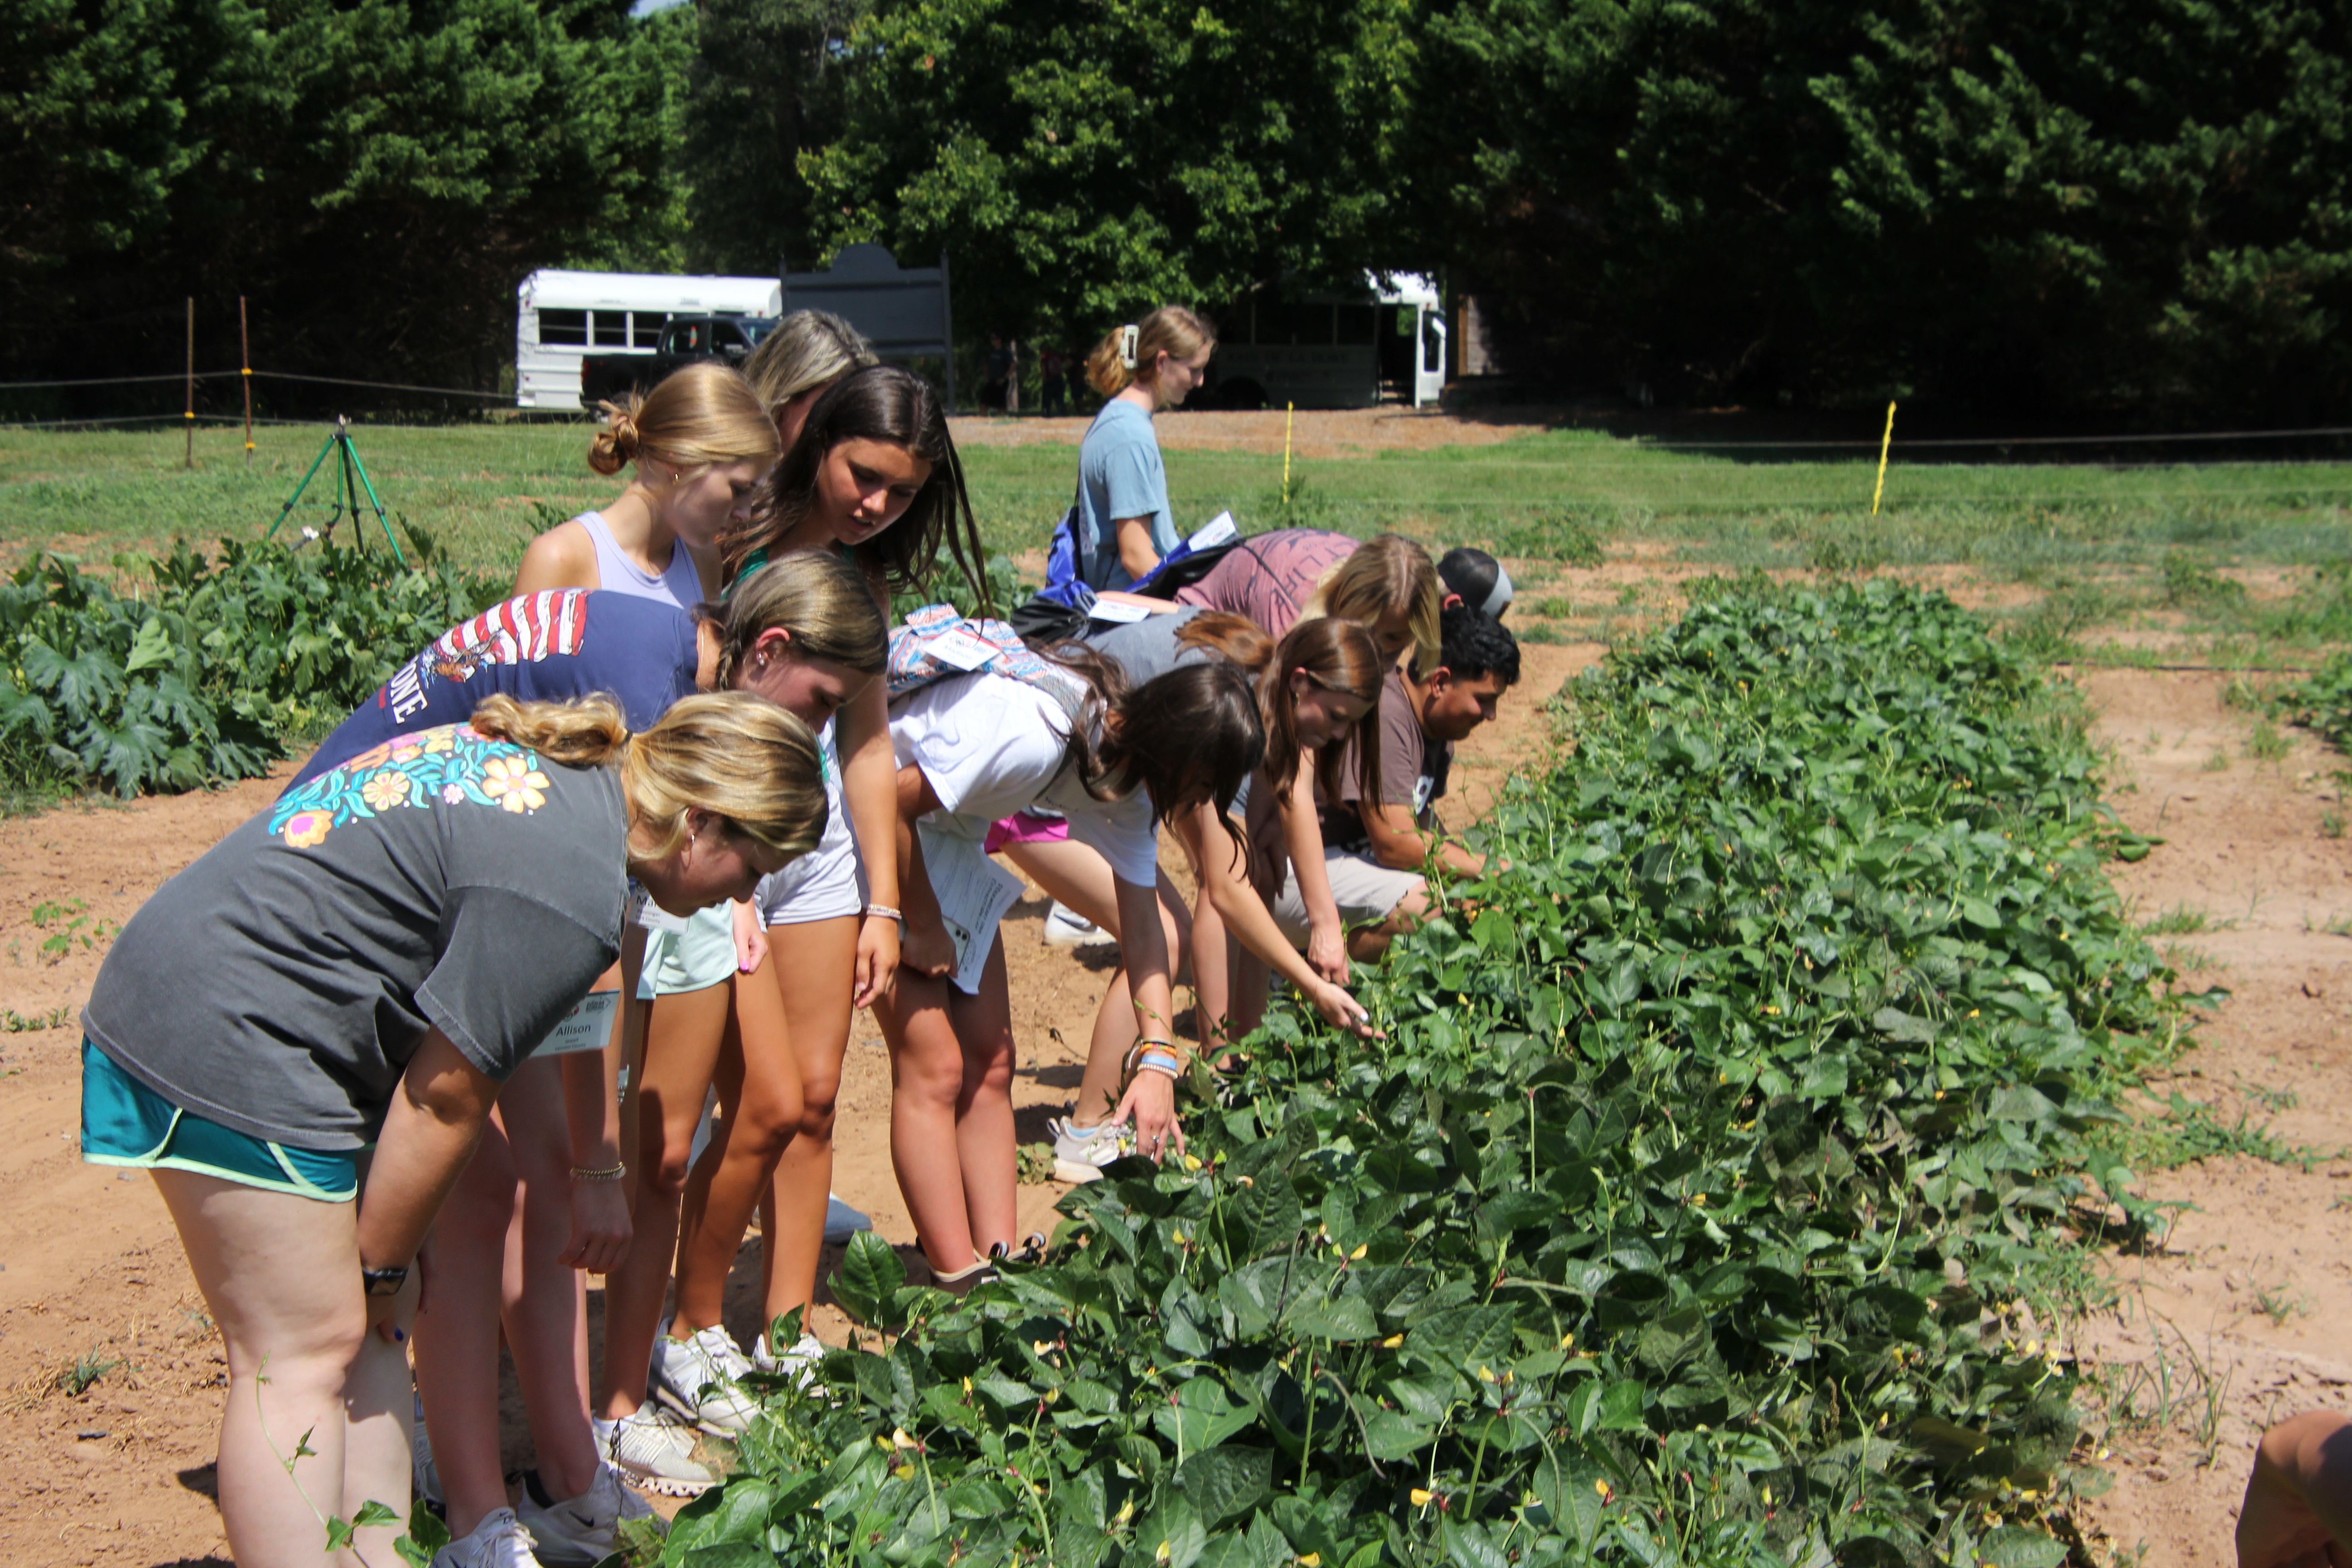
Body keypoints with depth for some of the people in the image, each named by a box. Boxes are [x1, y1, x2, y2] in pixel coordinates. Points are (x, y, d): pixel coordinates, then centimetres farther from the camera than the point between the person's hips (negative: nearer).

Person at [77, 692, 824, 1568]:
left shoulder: (562, 766, 10)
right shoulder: (571, 893, -21)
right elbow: (445, 1094, -14)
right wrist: (380, 1266, -1)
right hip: (225, 1037, -11)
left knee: (374, 1324, 11)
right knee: (307, 1353, -7)